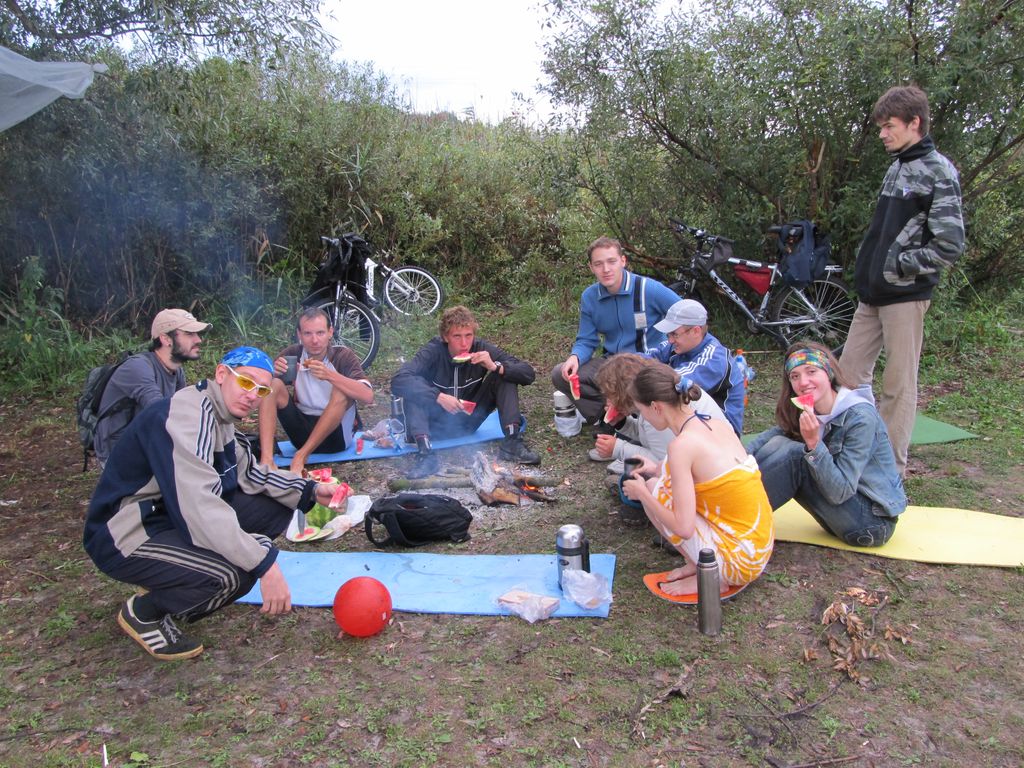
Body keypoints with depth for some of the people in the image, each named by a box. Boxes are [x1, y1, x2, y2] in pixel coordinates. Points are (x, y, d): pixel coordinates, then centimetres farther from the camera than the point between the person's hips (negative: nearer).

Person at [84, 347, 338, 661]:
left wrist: (310, 491, -3)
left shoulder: (218, 414, 5)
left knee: (275, 506, 3)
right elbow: (198, 506, -36)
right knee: (238, 573, -30)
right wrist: (264, 564, -37)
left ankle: (174, 581, 9)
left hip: (172, 517, 10)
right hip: (127, 539, -10)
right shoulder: (182, 417, -26)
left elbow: (246, 471, 11)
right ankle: (143, 612, -1)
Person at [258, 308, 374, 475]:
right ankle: (266, 459, -31)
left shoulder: (343, 356, -10)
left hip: (335, 434, -3)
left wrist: (329, 375, -37)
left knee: (342, 391, -29)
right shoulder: (292, 354, -1)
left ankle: (302, 455, -29)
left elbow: (367, 396, -25)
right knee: (273, 385, -16)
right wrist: (272, 372, -25)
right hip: (302, 430, 3)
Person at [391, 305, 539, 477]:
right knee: (414, 385, -29)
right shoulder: (433, 351, -20)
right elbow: (398, 381, -35)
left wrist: (496, 367, -33)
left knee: (506, 374, -14)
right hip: (438, 423, -2)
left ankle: (512, 441, -22)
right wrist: (439, 397, -42)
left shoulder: (483, 349, -13)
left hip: (469, 420, 2)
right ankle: (426, 452, -39)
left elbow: (529, 374, -16)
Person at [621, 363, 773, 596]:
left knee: (653, 490, -2)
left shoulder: (682, 444, -21)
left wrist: (641, 493, -7)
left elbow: (683, 528, -21)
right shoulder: (719, 424, 2)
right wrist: (659, 470, 20)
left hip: (740, 562, -8)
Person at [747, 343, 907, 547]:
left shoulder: (860, 417, -22)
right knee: (778, 443, -10)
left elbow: (840, 492, -25)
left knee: (795, 455, -24)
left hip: (873, 522, -7)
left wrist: (814, 443, -36)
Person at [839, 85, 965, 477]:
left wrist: (896, 267, -12)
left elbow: (949, 246, -15)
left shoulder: (938, 172, -9)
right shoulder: (897, 168, 16)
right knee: (849, 373, 9)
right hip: (873, 294, 8)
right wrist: (868, 267, 10)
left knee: (899, 385, -1)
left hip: (905, 296, -8)